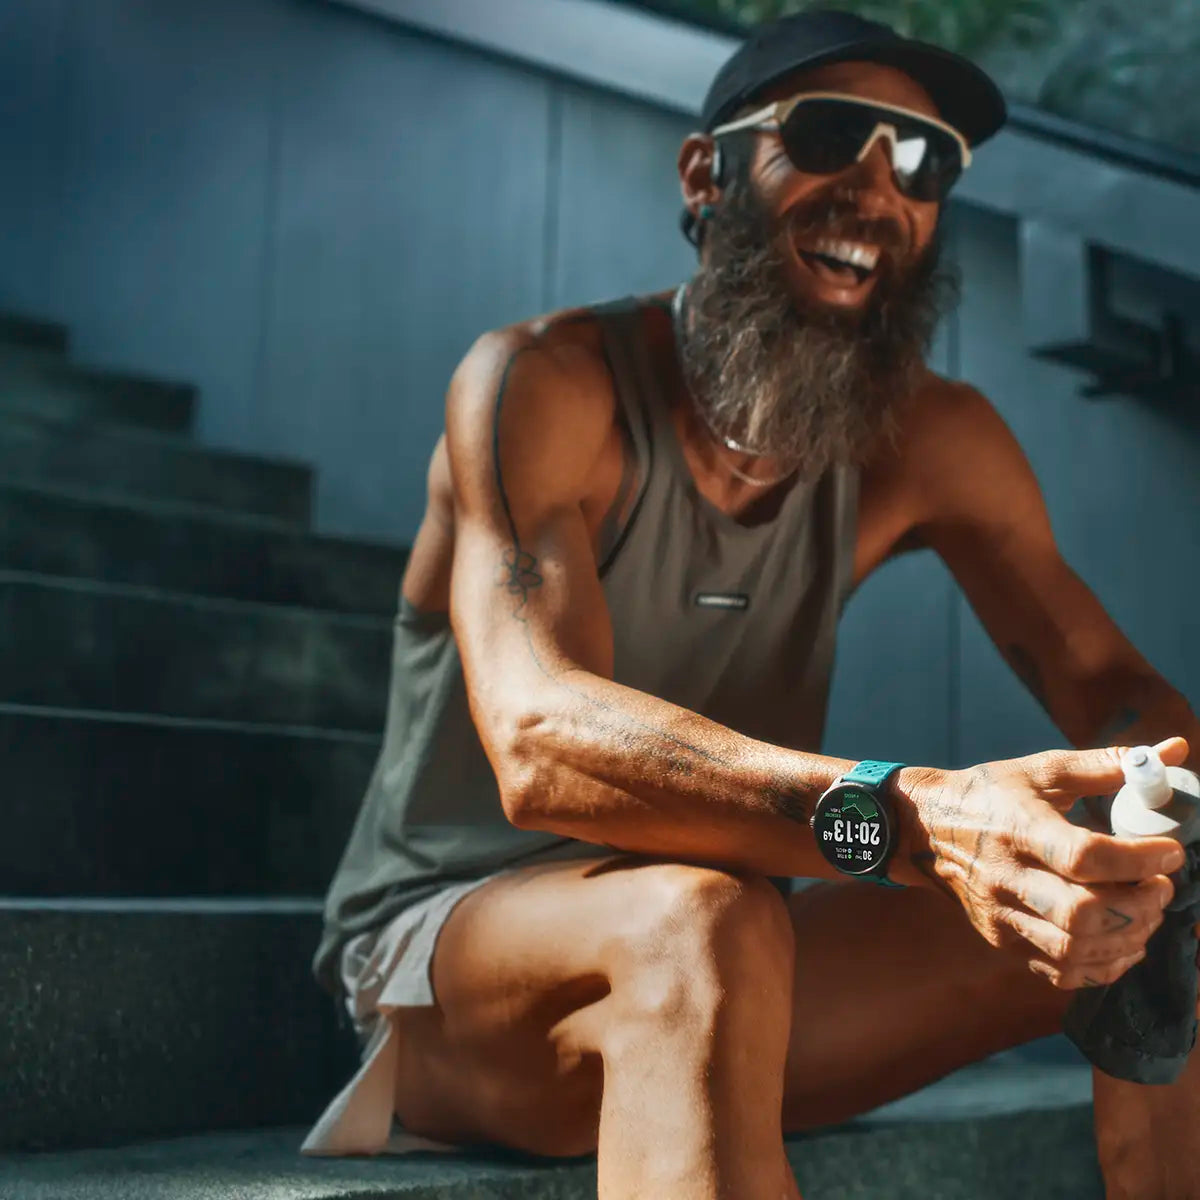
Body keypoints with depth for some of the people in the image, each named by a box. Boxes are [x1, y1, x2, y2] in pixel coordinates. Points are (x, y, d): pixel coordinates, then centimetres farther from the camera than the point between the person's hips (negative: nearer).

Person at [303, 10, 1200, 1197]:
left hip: (713, 961, 6)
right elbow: (541, 741, -31)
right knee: (702, 922, -38)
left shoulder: (933, 440, 2)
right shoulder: (545, 382, -16)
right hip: (445, 931, -5)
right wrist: (909, 818, -46)